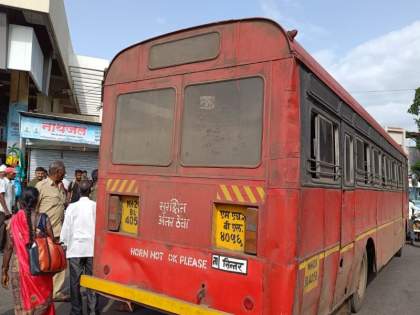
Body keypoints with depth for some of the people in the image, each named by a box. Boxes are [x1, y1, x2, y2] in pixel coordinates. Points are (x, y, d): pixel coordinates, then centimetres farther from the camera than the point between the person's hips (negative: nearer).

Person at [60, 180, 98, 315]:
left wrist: (64, 243, 13)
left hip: (75, 248, 0)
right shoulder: (96, 206, -5)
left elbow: (66, 227, -1)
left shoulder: (72, 207, -6)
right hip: (92, 247, 1)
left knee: (75, 281, 9)